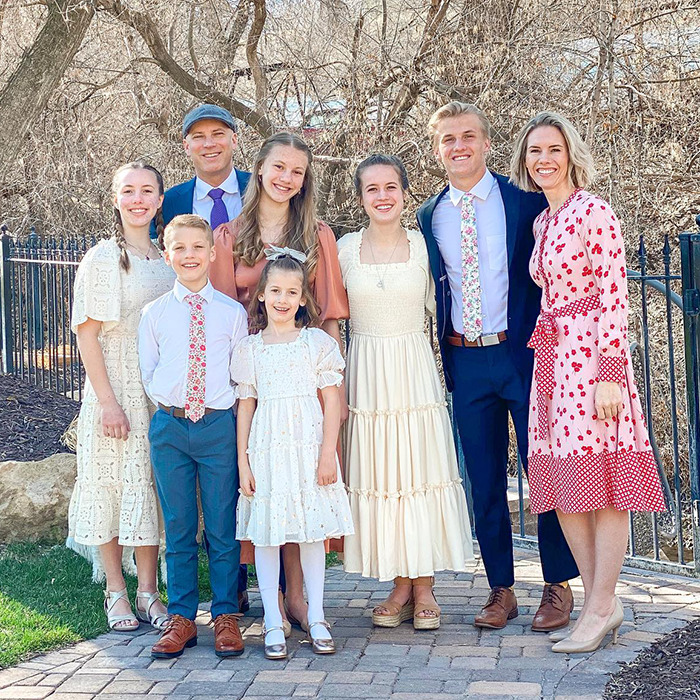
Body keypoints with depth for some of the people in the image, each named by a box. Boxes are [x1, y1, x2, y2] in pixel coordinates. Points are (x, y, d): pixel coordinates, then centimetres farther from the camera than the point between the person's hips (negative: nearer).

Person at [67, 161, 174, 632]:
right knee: (112, 482, 0)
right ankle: (116, 593, 11)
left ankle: (149, 592, 14)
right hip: (116, 386, -4)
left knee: (153, 484, 6)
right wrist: (107, 400, -15)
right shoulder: (102, 259, -6)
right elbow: (88, 333, -9)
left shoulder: (169, 260, 8)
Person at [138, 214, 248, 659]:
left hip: (219, 426, -1)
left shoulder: (232, 312, 3)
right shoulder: (154, 314, 6)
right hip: (169, 427, 1)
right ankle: (182, 618, 16)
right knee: (178, 527, 7)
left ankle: (226, 617, 13)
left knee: (223, 526, 3)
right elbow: (148, 371, 12)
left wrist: (223, 406, 0)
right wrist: (169, 405, 4)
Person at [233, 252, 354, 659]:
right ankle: (274, 623, 10)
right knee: (266, 533, 3)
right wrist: (243, 462, 3)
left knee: (312, 531, 4)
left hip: (309, 445, -1)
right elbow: (246, 405, 8)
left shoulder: (318, 342, 2)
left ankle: (316, 620, 15)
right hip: (266, 449, 1)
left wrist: (327, 454, -7)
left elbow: (332, 400, 1)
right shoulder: (250, 348, 6)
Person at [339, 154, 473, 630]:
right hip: (367, 374, 1)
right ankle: (401, 586, 13)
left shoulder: (424, 245, 2)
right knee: (377, 477, 2)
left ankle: (424, 589, 8)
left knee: (421, 473, -1)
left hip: (415, 371, -1)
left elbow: (440, 303, 10)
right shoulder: (345, 248, 4)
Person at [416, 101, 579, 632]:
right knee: (485, 482, 8)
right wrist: (446, 356, 10)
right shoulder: (430, 216, 9)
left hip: (524, 352, -3)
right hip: (466, 360, 3)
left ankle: (558, 588, 14)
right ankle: (501, 589, 20)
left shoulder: (525, 200, -1)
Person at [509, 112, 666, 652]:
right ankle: (600, 603, 16)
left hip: (591, 355, -8)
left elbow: (613, 295, -13)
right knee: (565, 486, 7)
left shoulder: (594, 212, -7)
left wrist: (610, 375, -18)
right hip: (553, 358, 8)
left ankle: (601, 608, 3)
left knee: (602, 482, -4)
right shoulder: (542, 221, 17)